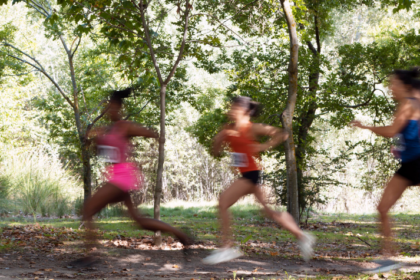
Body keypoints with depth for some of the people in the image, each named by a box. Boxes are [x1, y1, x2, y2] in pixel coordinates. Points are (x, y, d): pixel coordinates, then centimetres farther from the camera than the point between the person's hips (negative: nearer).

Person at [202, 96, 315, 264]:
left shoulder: (252, 129, -9)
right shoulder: (228, 129, 13)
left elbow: (282, 135, -10)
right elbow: (216, 151, 12)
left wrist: (265, 146, -18)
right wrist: (220, 137, -3)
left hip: (251, 173, -9)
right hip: (245, 175, 9)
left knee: (223, 202, -17)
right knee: (269, 210, 13)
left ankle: (227, 248, -15)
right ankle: (301, 237, 25)